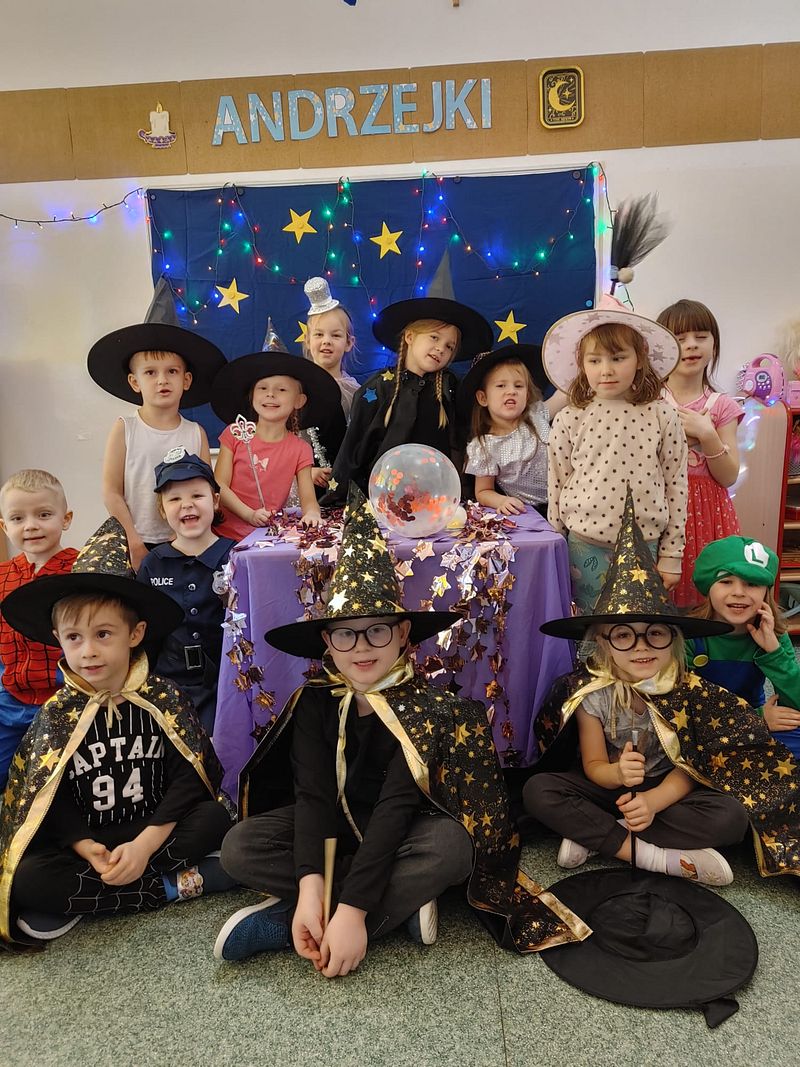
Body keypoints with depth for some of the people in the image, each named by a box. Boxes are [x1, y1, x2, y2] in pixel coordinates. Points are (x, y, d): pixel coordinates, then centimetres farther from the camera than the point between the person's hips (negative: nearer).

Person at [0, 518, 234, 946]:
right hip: (85, 842, 0)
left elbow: (188, 777, -9)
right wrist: (84, 846, -21)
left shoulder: (163, 698, -6)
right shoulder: (55, 714, -3)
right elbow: (51, 801, -3)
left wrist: (145, 844, -19)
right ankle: (172, 886, -18)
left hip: (156, 831, 0)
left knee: (215, 817, -26)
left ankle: (80, 899, -17)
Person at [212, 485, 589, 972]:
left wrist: (352, 911, -34)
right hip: (334, 824, 3)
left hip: (400, 832, -3)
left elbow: (395, 808, -28)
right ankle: (404, 900, -19)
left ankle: (281, 924, -27)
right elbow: (312, 794, -19)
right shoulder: (316, 701, -12)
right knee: (241, 847, -21)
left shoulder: (426, 705, -21)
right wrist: (311, 888, -34)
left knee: (450, 846, -35)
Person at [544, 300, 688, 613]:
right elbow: (556, 487, 3)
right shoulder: (568, 420, -3)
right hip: (584, 547, 0)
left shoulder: (661, 416, -3)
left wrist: (671, 556, 2)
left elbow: (676, 485, 1)